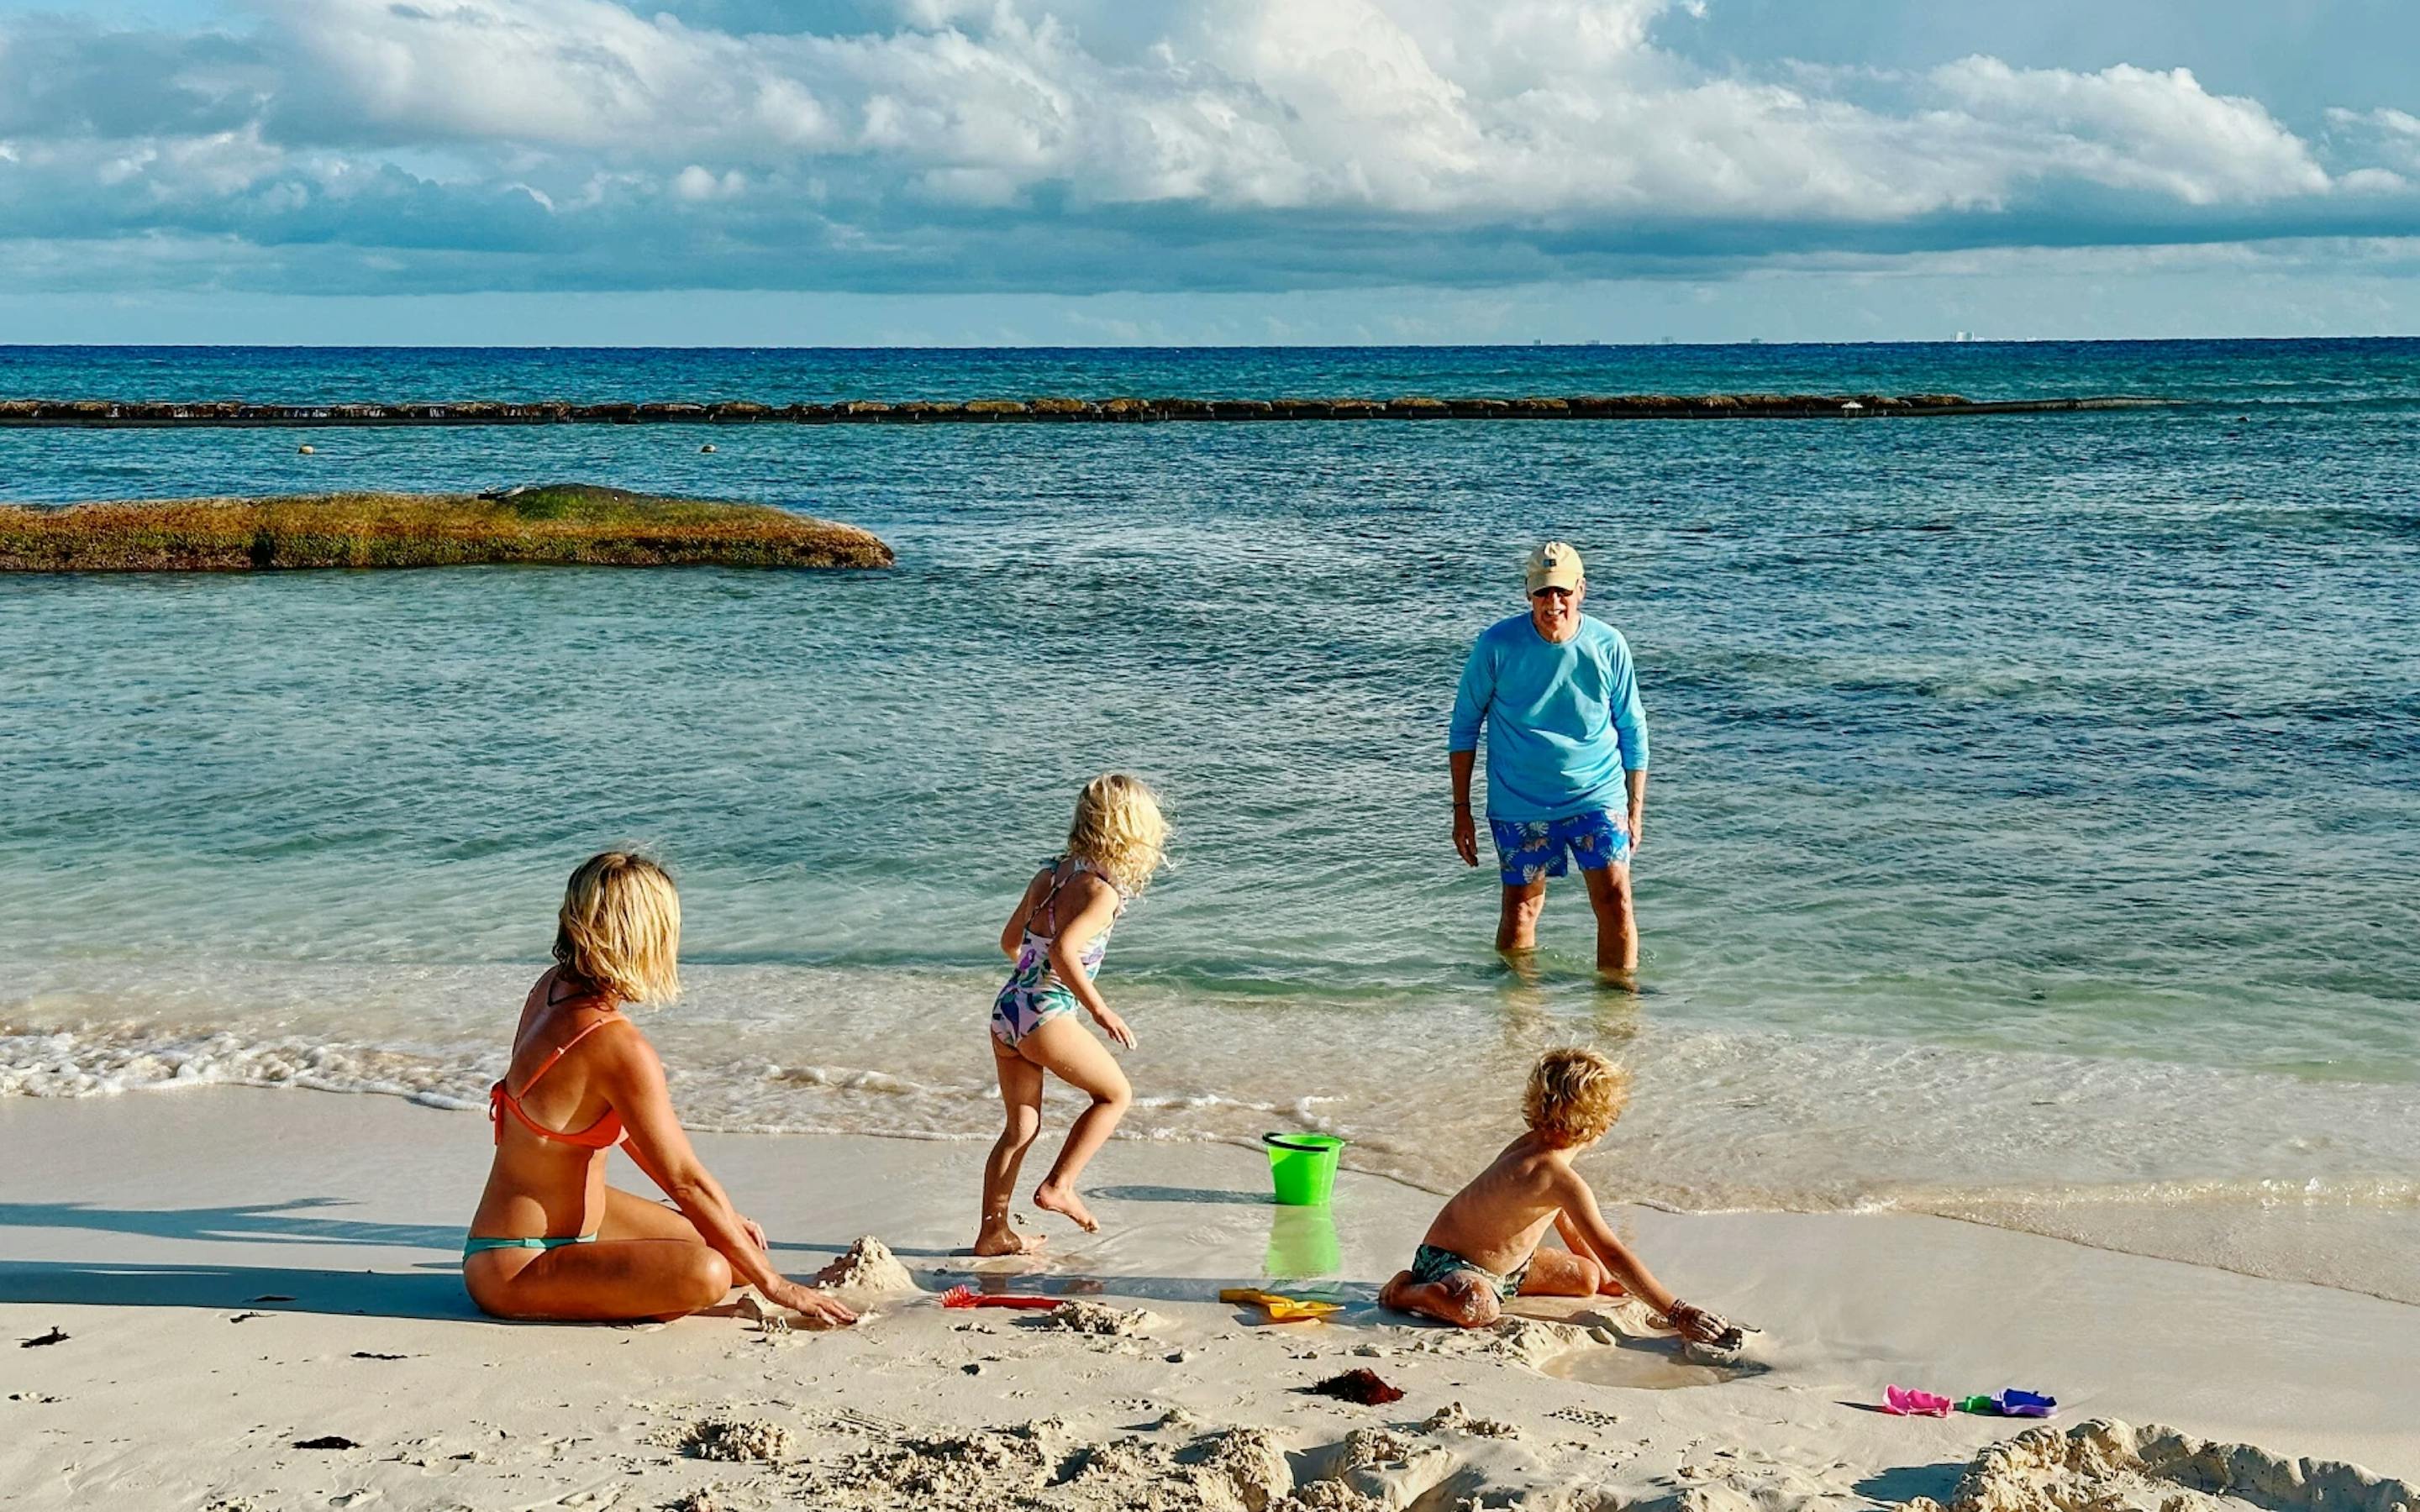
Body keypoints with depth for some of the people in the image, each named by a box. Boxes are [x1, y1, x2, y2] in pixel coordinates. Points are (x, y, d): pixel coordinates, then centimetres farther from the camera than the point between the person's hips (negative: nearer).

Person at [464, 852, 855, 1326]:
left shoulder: (553, 988, 1)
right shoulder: (620, 1049, -27)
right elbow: (686, 1180, -22)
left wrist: (727, 1217, 16)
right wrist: (774, 1284, -13)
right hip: (513, 1270, -9)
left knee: (716, 1244, 15)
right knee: (706, 1275, -28)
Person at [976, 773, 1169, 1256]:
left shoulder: (1051, 873, 10)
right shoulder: (1102, 891, -13)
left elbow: (1011, 941, 19)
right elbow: (1064, 952, -26)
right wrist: (1100, 1010, -19)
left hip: (1007, 1005, 8)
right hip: (1046, 1016, -8)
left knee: (1021, 1126, 18)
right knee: (1116, 1094, 14)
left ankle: (993, 1230, 19)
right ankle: (1058, 1187, 9)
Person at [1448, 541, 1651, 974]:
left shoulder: (1608, 645, -5)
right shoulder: (1497, 645, -9)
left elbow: (1632, 731, 6)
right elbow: (1464, 725, 1)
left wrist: (1636, 808, 5)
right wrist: (1461, 809, 0)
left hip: (1597, 797, 0)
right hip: (1520, 804, 0)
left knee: (1616, 901, -8)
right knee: (1520, 910, 7)